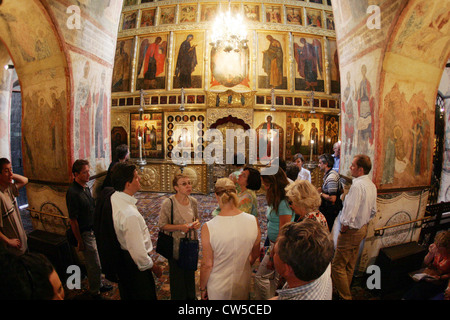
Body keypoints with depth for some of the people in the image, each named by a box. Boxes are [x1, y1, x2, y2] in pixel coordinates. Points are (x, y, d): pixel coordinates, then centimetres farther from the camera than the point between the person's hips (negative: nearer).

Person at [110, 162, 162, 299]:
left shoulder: (113, 198, -8)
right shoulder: (130, 215, -36)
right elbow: (138, 252, -31)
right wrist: (153, 266, -13)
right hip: (134, 265, -8)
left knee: (126, 294, 29)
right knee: (144, 295, 15)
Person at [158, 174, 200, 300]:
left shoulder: (193, 201, -5)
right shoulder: (168, 203, -20)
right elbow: (162, 225, -15)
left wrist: (196, 223, -11)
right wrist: (180, 227, -26)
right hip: (176, 246, -4)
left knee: (190, 273, 22)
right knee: (177, 275, 13)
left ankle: (191, 296, 46)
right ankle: (178, 297, 39)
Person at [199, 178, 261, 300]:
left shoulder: (208, 228, -24)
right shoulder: (253, 221, -15)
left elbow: (207, 264, -16)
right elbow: (255, 255, 0)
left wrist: (202, 288, 2)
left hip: (218, 291, -2)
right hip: (243, 288, 3)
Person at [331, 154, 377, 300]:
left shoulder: (357, 185, -26)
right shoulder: (371, 185, 5)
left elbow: (350, 213, -28)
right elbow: (373, 211, 15)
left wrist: (343, 229, -14)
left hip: (351, 231, -10)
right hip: (363, 228, 10)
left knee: (337, 266, 2)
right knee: (350, 265, 23)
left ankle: (345, 296, 14)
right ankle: (345, 290, 38)